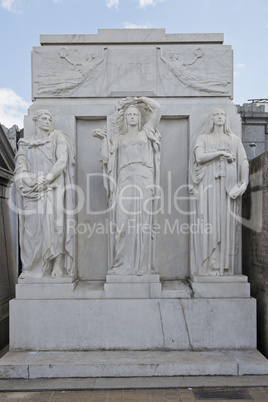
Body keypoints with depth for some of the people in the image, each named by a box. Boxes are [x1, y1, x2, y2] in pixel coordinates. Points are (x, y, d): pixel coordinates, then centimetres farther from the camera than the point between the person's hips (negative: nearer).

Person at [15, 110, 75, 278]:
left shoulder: (58, 138, 9)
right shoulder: (26, 144, 16)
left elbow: (62, 161, -5)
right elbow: (20, 166, 3)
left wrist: (46, 179, -15)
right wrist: (31, 181, -17)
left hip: (54, 187, -2)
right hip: (32, 191, 2)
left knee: (55, 223, -9)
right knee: (32, 225, -4)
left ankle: (58, 265, -2)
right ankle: (32, 267, 3)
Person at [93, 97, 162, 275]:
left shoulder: (146, 132, 19)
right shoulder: (118, 138, 20)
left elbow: (157, 108, 13)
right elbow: (105, 157, 9)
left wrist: (140, 98, 21)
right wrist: (104, 138, 11)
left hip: (144, 182, -1)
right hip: (125, 182, 1)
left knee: (142, 222, -3)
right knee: (122, 222, -6)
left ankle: (142, 265, 3)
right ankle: (122, 264, 2)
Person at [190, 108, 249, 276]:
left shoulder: (234, 139, 20)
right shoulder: (203, 138, 15)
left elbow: (244, 161, 8)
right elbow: (199, 157, -4)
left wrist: (244, 182, -7)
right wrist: (221, 152, -5)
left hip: (229, 185, 2)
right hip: (209, 184, -2)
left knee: (228, 222, -3)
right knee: (210, 222, -8)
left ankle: (226, 267, 1)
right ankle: (209, 267, -5)